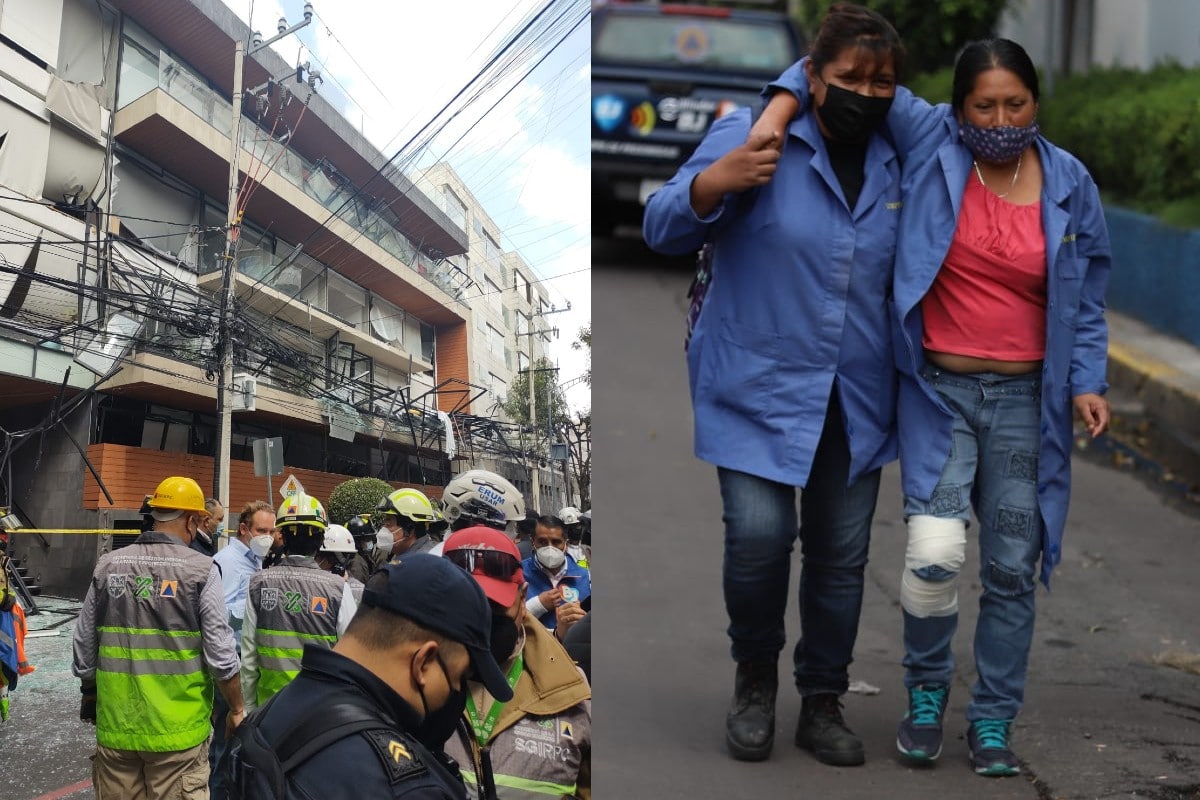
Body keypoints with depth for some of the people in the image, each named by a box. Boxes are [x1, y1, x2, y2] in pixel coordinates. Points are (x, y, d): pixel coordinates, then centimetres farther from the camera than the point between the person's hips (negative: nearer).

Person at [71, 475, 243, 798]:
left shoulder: (108, 566, 1)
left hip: (115, 725, 4)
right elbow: (220, 655, -11)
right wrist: (237, 710, 4)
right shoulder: (201, 570, -10)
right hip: (177, 729, -3)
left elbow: (84, 647, 8)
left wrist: (90, 695, 25)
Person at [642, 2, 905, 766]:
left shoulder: (897, 168, 7)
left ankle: (822, 702, 25)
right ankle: (756, 674, 13)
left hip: (856, 401, 4)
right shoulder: (755, 137, -7)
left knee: (841, 553, 6)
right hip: (758, 389, -4)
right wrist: (718, 179, -30)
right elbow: (665, 229, -10)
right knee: (759, 535, -15)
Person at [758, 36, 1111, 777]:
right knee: (935, 553, -16)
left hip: (1024, 400, 2)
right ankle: (926, 693, 12)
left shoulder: (1070, 183, 3)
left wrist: (1089, 382, -1)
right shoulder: (932, 140, -3)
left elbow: (1085, 298, 10)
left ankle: (993, 722, 22)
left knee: (1013, 568, 5)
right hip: (939, 389, -2)